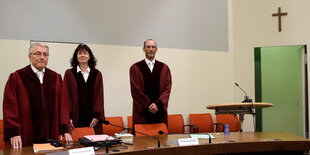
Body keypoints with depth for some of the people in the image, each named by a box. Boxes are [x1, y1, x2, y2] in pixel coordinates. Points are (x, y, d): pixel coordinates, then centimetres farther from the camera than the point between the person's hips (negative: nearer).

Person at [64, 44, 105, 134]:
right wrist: (68, 117, -7)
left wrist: (97, 116, -5)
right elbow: (66, 96, 1)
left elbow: (99, 96, 5)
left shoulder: (97, 74, 10)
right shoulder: (69, 74, 5)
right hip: (76, 118, -1)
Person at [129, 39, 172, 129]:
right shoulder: (135, 68, 3)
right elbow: (136, 91, -3)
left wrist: (158, 104, -12)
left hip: (160, 111, 2)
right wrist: (148, 106, -9)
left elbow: (167, 88, 2)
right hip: (142, 112, -2)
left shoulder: (164, 68, 9)